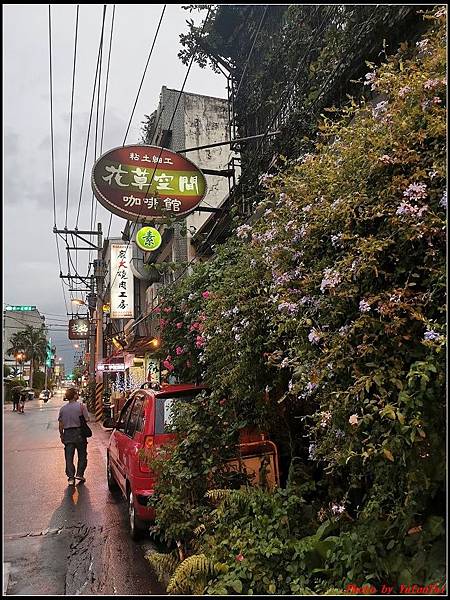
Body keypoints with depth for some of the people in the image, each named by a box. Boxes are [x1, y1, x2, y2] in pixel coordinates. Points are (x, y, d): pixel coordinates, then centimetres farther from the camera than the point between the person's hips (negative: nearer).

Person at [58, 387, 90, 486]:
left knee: (69, 457, 7)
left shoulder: (63, 409, 2)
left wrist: (62, 435, 13)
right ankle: (79, 474, 11)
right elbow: (87, 419, -11)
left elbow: (61, 425, 3)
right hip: (79, 433, -3)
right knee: (82, 455, 13)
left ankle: (70, 477, 4)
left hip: (68, 434, 3)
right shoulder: (81, 406, -10)